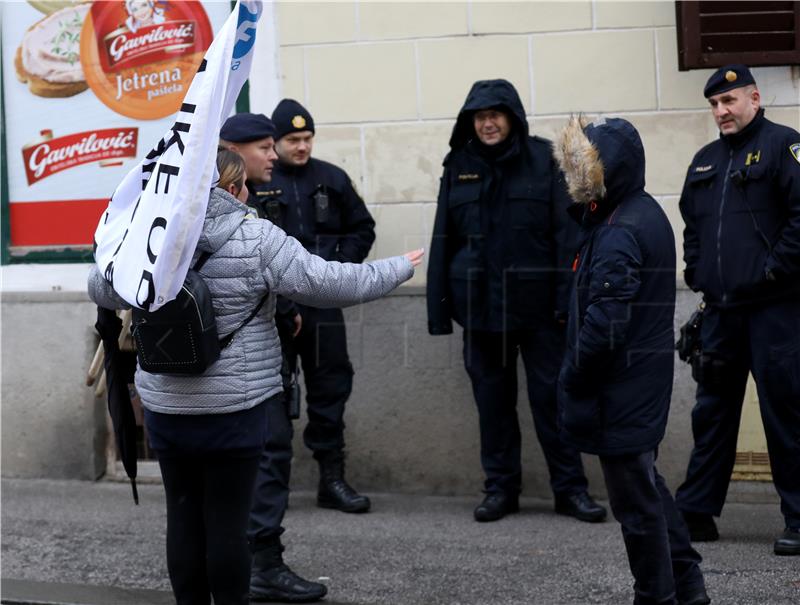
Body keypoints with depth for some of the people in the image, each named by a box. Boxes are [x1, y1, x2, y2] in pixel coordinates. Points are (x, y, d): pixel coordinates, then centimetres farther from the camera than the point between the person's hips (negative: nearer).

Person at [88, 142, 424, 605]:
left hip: (166, 405, 4)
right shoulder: (255, 238, -11)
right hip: (236, 406, -4)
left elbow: (103, 291, 16)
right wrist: (397, 270, 3)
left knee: (184, 514, 11)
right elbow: (328, 284, -11)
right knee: (228, 519, 2)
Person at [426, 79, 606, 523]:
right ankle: (501, 487, 20)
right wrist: (440, 308, 2)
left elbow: (566, 232, -6)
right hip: (481, 303, 3)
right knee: (492, 398, 9)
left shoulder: (542, 160, -2)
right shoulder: (459, 166, 6)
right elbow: (444, 238, 6)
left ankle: (571, 487, 11)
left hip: (536, 300, -3)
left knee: (551, 395, 1)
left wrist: (567, 298, -13)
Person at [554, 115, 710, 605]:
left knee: (635, 498, 2)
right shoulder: (647, 215, 8)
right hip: (648, 379, 10)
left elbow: (605, 325, -25)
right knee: (648, 484, 21)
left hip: (620, 388, -10)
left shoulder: (618, 234, -22)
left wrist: (573, 379, -16)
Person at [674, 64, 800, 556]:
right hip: (720, 310, 7)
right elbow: (691, 224, 26)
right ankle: (696, 513, 18)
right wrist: (696, 272, 13)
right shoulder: (706, 161, 18)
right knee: (713, 412, 11)